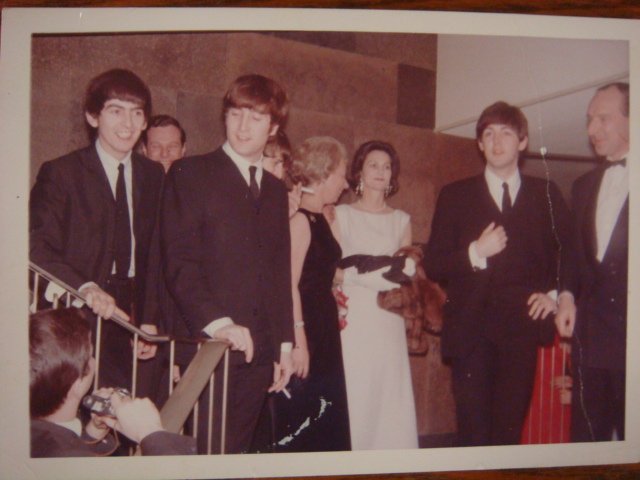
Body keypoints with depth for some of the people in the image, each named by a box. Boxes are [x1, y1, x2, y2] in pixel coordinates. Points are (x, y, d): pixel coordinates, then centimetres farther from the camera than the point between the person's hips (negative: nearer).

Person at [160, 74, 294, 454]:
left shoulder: (276, 190, 19)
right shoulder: (191, 174, 1)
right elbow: (179, 261, -9)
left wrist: (285, 343, 13)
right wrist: (216, 322, -19)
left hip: (260, 351, 5)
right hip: (208, 346, -5)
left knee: (237, 449, 9)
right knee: (207, 452, -4)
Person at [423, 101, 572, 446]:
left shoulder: (547, 194, 11)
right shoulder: (455, 195, 6)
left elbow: (569, 251, 18)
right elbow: (433, 265, 1)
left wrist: (555, 293, 4)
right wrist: (475, 252, -13)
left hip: (522, 327, 2)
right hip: (471, 330, -1)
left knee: (510, 428, 8)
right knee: (473, 429, -2)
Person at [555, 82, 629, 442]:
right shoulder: (584, 186, 17)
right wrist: (567, 296, 5)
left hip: (631, 333, -5)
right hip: (590, 334, 5)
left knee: (632, 435, 3)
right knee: (586, 434, 10)